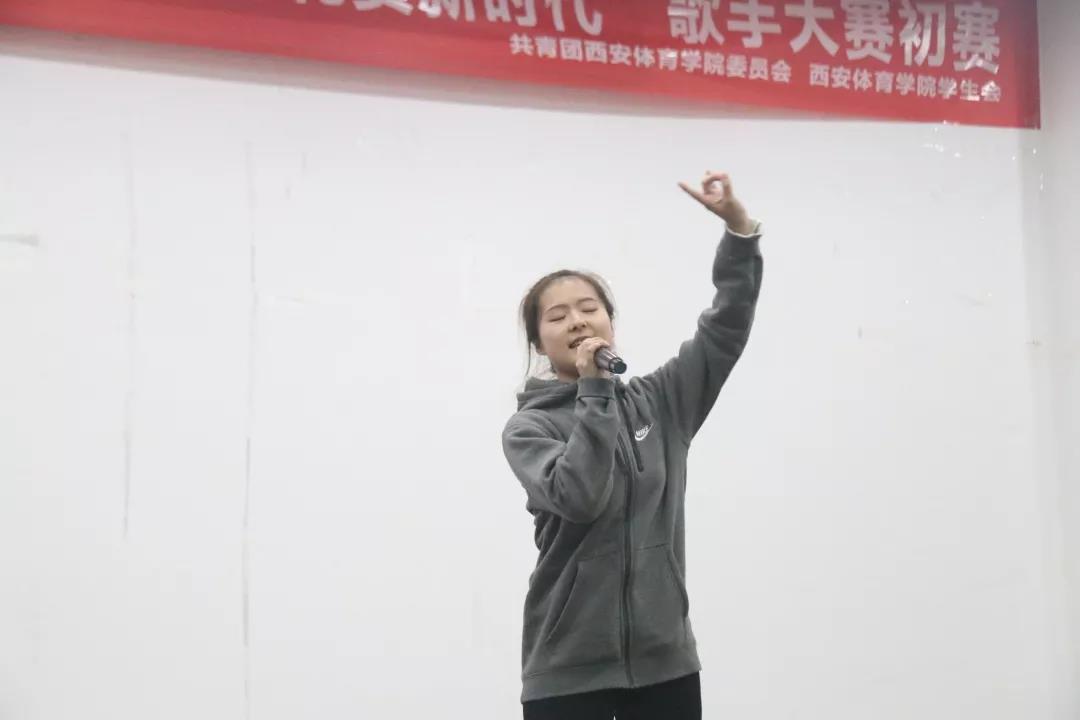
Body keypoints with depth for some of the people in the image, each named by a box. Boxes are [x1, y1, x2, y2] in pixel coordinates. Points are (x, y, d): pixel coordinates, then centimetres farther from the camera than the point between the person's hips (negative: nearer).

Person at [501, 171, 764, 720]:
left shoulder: (658, 401, 6)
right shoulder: (529, 427, -4)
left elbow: (729, 326, -3)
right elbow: (577, 498, -22)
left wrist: (737, 224, -14)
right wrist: (594, 392, -19)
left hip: (664, 657, 3)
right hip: (569, 667, -3)